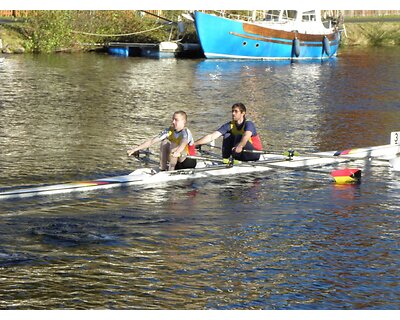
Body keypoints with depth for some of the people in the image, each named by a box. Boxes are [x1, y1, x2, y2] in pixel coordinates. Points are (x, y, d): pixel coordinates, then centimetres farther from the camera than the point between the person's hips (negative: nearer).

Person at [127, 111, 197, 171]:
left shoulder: (186, 132, -19)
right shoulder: (169, 131, -2)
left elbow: (183, 144, -43)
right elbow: (152, 141, -7)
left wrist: (177, 152, -66)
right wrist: (135, 149, -16)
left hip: (189, 162, -6)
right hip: (177, 161, 6)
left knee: (173, 145, -25)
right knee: (164, 142, -11)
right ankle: (163, 169, -16)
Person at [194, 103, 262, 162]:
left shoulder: (248, 124, -20)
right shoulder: (230, 125, -6)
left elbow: (246, 136, -43)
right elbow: (211, 137, -14)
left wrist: (240, 146, -65)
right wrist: (194, 144, -25)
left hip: (255, 153, -5)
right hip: (241, 155, 5)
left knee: (239, 136, -27)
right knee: (227, 136, -11)